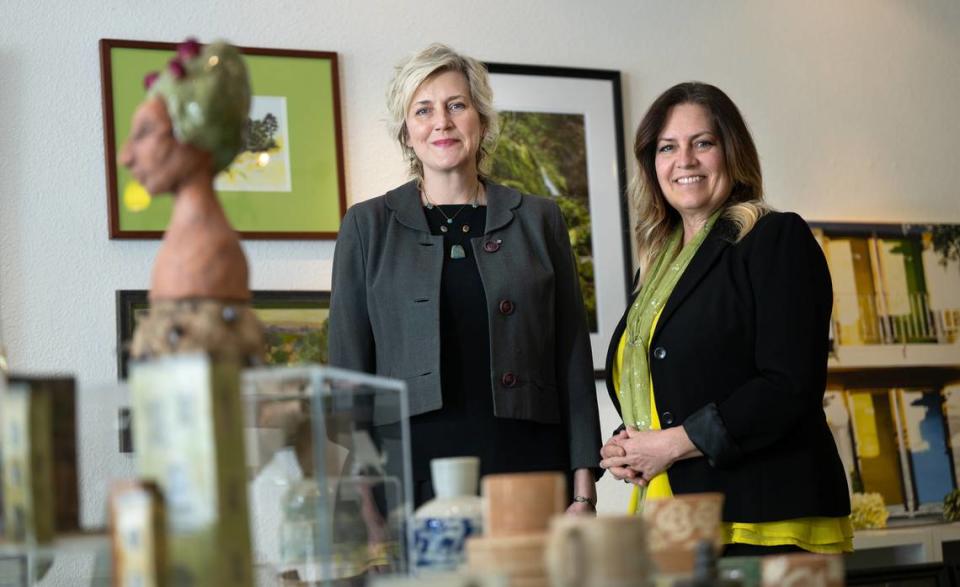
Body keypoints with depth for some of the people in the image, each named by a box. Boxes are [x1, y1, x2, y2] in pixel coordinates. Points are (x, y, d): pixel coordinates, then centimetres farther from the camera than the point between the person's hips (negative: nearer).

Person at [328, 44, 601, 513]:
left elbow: (573, 363, 9)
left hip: (531, 469, 1)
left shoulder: (539, 220, 10)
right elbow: (348, 369, 5)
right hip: (416, 474, -1)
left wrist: (584, 490, 2)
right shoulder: (368, 225, 8)